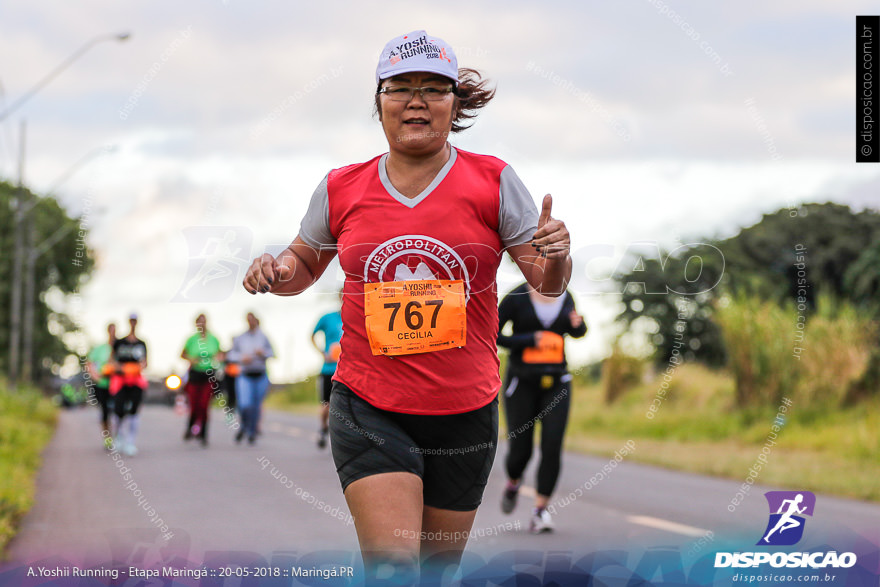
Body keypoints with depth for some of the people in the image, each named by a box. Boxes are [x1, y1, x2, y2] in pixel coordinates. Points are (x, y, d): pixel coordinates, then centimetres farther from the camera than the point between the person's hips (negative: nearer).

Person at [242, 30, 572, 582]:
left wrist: (555, 257, -22)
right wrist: (278, 272, -4)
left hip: (465, 411, 1)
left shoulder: (492, 181, -1)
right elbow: (304, 264, 19)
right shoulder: (341, 189, 3)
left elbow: (550, 286, 1)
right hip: (369, 407, -1)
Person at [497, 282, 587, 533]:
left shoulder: (565, 297, 4)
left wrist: (578, 324, -3)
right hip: (522, 382, -2)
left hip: (556, 383, 2)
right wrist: (527, 340, -18)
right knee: (520, 450, -1)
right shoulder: (518, 298, -9)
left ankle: (540, 511, -7)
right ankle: (513, 484, 34)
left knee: (552, 447, -13)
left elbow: (576, 332, 21)